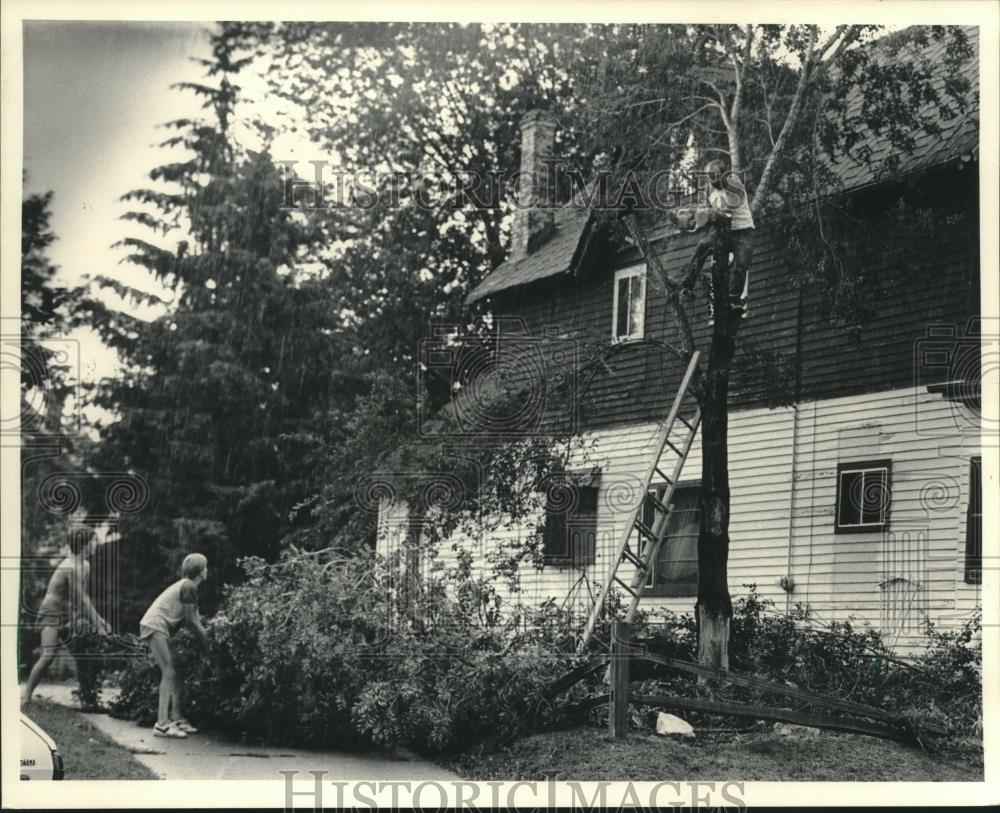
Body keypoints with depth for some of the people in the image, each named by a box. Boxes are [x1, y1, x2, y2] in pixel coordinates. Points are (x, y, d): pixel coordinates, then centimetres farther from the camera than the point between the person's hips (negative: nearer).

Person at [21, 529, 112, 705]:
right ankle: (26, 695, -18)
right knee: (48, 656, -24)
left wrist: (98, 619, 16)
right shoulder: (73, 567, -23)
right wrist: (97, 625, -22)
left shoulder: (85, 565, 8)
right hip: (51, 613, -10)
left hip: (68, 614, 10)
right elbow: (80, 599, -25)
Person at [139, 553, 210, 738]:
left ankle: (177, 719, 12)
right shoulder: (189, 587, -10)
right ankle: (162, 725, -17)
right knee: (169, 673, -13)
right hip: (156, 627, -10)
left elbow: (194, 617, 18)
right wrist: (207, 640, -1)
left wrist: (206, 634, 9)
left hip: (152, 626, 10)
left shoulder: (186, 586, 21)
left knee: (174, 674, 10)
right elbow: (191, 620, -10)